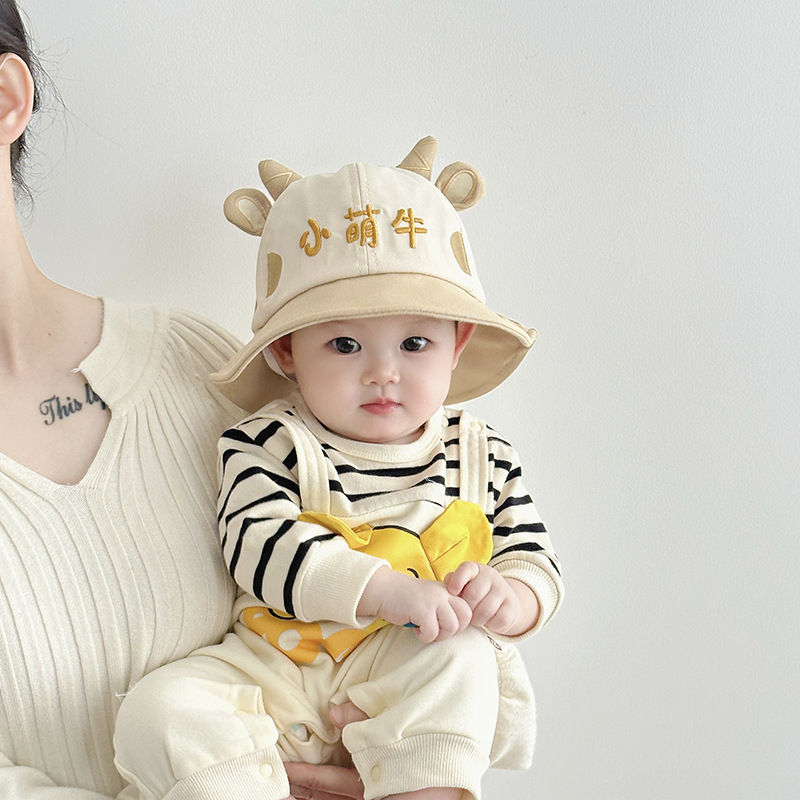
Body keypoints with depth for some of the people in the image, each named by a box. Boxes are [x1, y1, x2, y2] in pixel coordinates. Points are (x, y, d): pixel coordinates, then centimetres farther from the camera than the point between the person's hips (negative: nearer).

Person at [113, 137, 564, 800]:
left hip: (415, 678, 1)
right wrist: (382, 588, -31)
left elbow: (537, 563, 3)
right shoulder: (267, 442, -6)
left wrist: (510, 599, -23)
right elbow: (259, 548, -19)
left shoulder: (481, 457, 3)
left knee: (459, 654, -30)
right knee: (160, 712, -24)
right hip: (275, 667, -1)